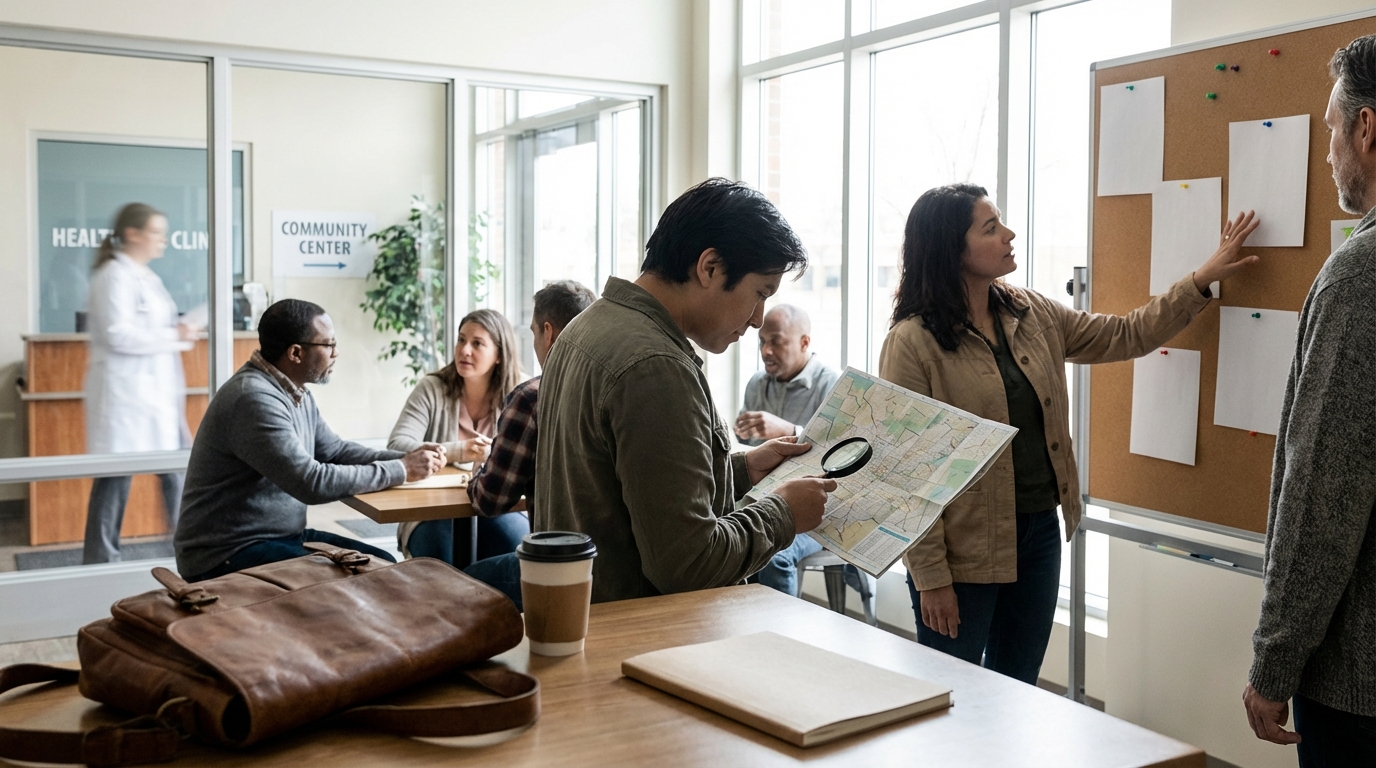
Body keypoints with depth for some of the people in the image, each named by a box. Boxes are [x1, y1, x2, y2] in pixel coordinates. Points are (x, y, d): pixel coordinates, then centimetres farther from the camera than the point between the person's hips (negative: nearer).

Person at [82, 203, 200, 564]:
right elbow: (118, 335, -22)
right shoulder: (114, 275, -13)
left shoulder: (145, 276, 15)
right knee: (115, 477, -1)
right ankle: (100, 561, 9)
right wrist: (175, 336, -18)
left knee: (177, 469, 11)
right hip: (125, 393, -9)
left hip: (155, 391, 9)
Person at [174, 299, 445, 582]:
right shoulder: (254, 399, -24)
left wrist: (408, 458, -1)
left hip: (283, 535, 9)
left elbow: (335, 450, 15)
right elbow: (313, 483, -29)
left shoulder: (295, 392, 7)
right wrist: (401, 471, -20)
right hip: (227, 556, -9)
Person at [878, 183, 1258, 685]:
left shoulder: (1033, 315, 6)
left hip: (1040, 531, 6)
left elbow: (1124, 337, 15)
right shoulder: (912, 342, -15)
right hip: (964, 549, -6)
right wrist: (930, 577, -16)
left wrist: (1202, 280, 8)